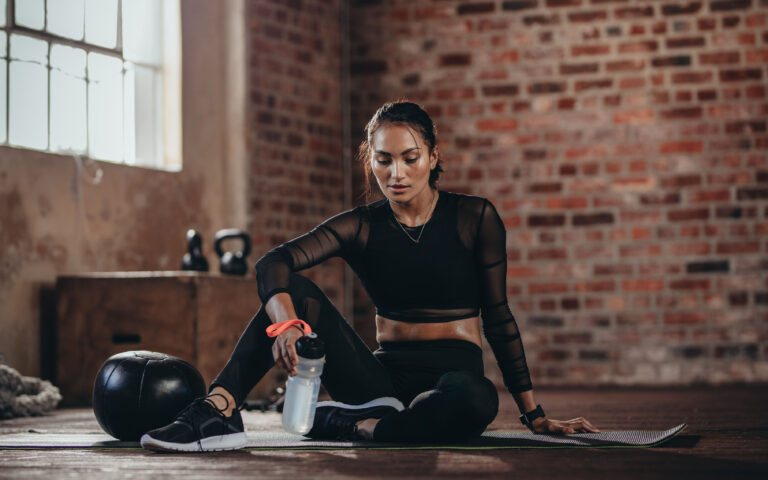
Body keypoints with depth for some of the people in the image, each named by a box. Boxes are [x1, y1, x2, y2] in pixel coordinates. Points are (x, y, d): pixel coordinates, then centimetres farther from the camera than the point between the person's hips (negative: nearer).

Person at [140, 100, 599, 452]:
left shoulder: (475, 218, -4)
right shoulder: (361, 226, 0)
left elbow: (498, 317, 2)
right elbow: (273, 262, -17)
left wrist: (536, 415, 2)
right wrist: (286, 323, -40)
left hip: (453, 375, -2)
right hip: (385, 377, 2)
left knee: (474, 400, -40)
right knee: (296, 291, -16)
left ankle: (341, 425, -21)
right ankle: (218, 411, -31)